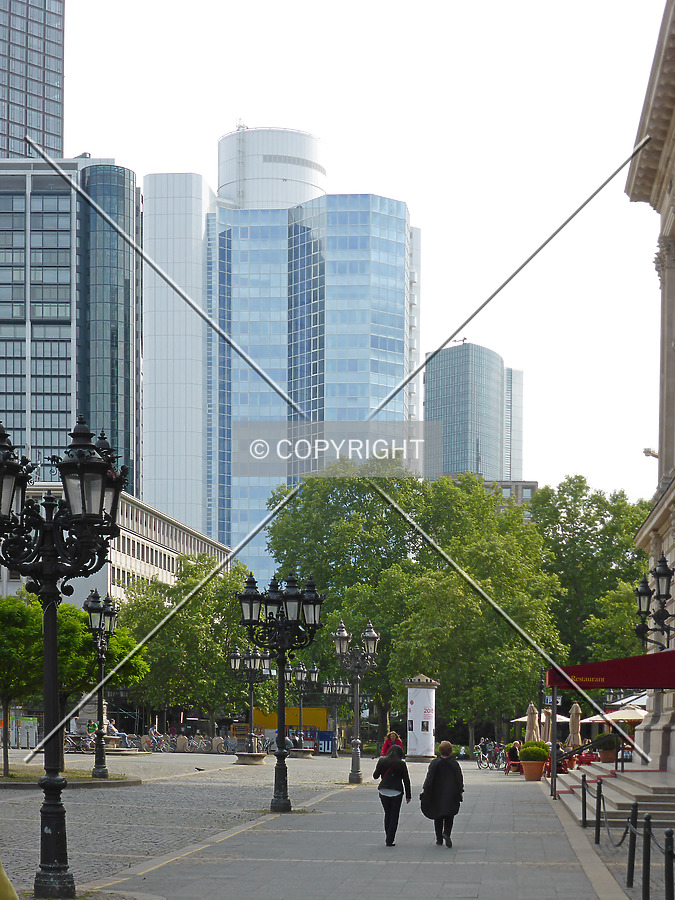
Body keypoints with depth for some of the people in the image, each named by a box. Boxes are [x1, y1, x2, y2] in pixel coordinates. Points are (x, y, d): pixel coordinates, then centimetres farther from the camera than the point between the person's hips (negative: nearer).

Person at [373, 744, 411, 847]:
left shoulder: (382, 761, 0)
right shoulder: (401, 764, -4)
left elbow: (375, 776, 6)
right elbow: (406, 780, 0)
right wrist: (408, 795, 8)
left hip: (384, 792, 2)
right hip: (396, 792, -2)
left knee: (387, 814, 17)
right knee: (394, 816, 4)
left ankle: (388, 838, 19)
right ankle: (390, 840, -2)